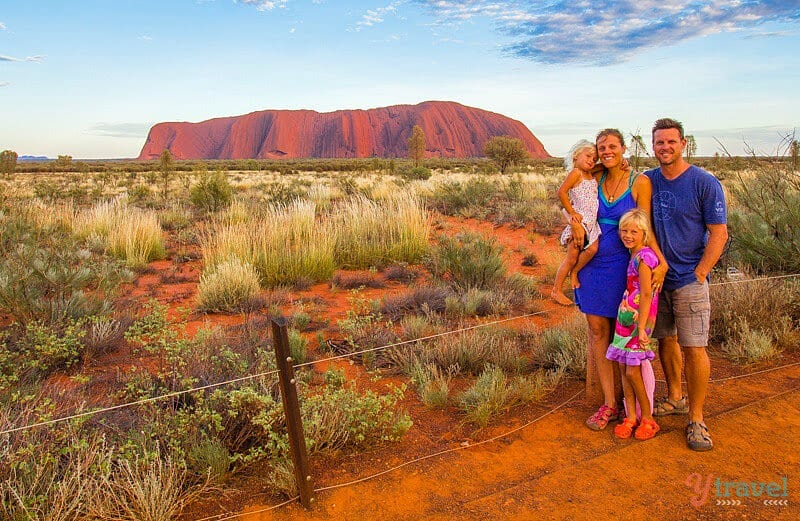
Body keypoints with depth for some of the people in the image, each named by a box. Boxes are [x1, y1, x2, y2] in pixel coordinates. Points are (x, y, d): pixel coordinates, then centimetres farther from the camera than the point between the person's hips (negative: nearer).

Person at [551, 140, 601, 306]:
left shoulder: (593, 176, 16)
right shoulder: (575, 172, -8)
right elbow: (561, 192, -18)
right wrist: (571, 212, -16)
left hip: (592, 221, 7)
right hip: (579, 220, -7)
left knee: (593, 248, -15)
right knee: (572, 257, -2)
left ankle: (574, 273, 10)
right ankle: (556, 290, 10)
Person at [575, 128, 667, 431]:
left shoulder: (639, 182, -4)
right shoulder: (596, 179, 6)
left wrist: (662, 260, -17)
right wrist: (574, 220, -4)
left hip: (622, 265, -3)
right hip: (593, 263, 4)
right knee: (597, 330, 3)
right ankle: (609, 404, 13)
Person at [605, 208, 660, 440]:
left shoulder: (643, 257, -14)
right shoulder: (635, 256, 12)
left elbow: (646, 295, -18)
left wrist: (641, 327, -20)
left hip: (638, 319, -8)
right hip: (626, 317, 8)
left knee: (633, 371, -3)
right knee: (624, 368, 9)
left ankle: (647, 418, 13)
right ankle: (631, 417, 18)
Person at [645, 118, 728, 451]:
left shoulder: (705, 183, -9)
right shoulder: (648, 181, 4)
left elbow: (719, 233, -8)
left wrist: (698, 275, -11)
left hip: (690, 279, -4)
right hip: (657, 277, 5)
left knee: (694, 348, -3)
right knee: (666, 340, 14)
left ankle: (696, 418, 10)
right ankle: (675, 399, 33)